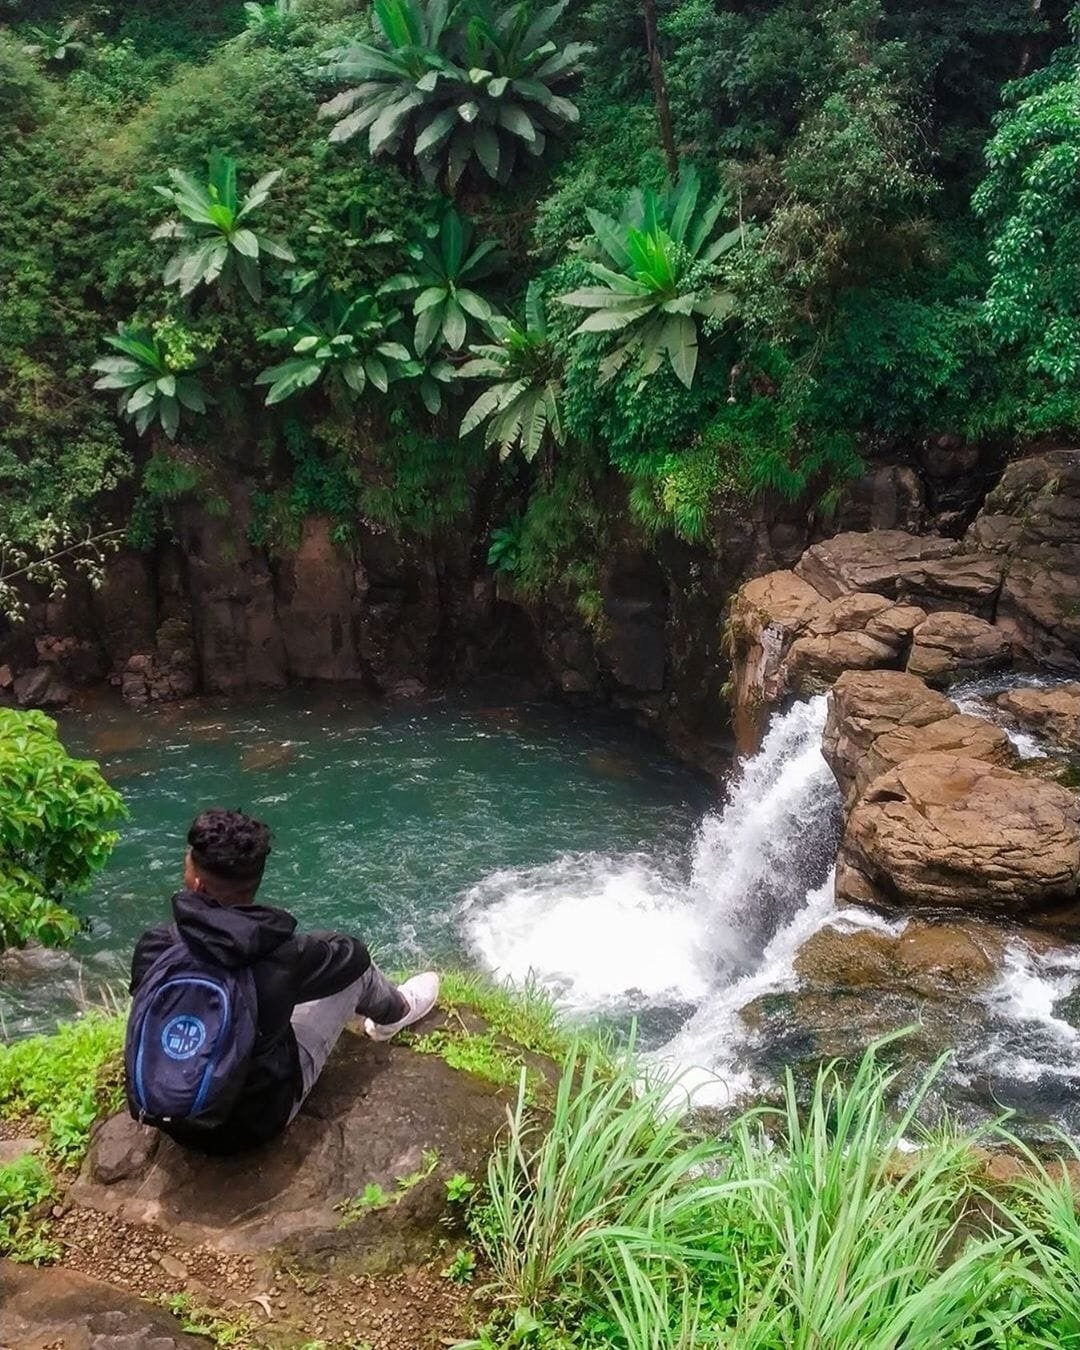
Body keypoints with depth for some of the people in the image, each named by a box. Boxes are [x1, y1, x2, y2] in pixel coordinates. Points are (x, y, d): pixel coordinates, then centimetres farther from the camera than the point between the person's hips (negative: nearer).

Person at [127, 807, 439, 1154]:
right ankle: (396, 1011, 41)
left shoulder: (153, 946, -21)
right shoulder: (283, 956, -26)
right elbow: (353, 954, -5)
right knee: (353, 961, 7)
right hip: (254, 1123, -3)